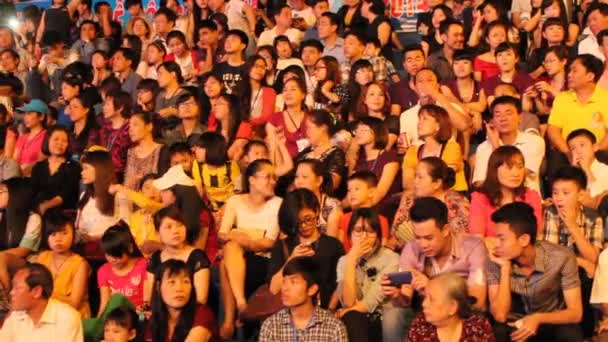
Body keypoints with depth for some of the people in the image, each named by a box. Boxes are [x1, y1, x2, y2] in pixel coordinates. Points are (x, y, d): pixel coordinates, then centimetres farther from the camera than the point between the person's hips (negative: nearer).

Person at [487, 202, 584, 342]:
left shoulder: (561, 258, -20)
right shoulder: (496, 262, -16)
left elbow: (575, 312, -19)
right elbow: (500, 315, -22)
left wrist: (538, 318, -36)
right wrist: (505, 268, -27)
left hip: (551, 323, 0)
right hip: (515, 325, 1)